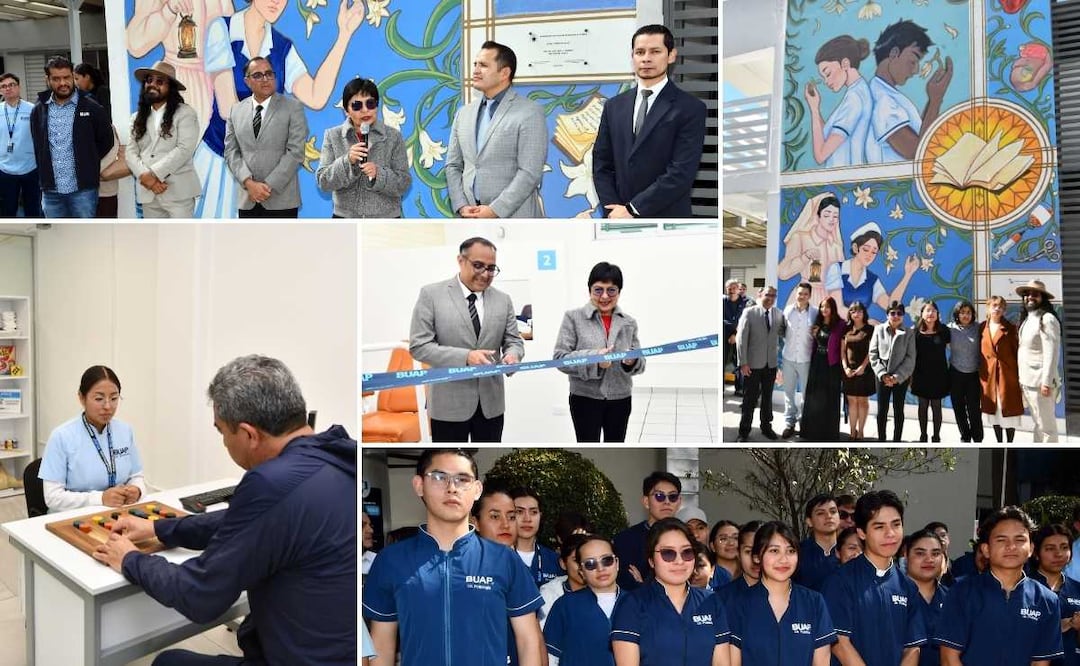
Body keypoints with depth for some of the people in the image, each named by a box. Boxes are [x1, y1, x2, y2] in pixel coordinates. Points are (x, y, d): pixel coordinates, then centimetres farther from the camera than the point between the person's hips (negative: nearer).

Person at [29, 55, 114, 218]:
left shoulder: (91, 108, -3)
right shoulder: (38, 111, 7)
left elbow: (106, 140, 5)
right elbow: (38, 147, 18)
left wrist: (88, 164, 5)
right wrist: (43, 177, 12)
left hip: (83, 188, -3)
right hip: (51, 191, 3)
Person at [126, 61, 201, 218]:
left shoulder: (185, 113, 0)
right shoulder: (137, 117, 17)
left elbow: (184, 149, -12)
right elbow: (131, 152, 9)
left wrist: (154, 174, -16)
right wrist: (145, 176, -11)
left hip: (178, 190, -5)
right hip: (147, 192, 5)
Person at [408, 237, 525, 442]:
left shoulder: (503, 300, 6)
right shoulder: (431, 294, -5)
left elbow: (514, 341, 10)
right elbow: (419, 346, -10)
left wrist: (511, 355, -16)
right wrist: (465, 357, -23)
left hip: (491, 402, 4)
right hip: (449, 402, -4)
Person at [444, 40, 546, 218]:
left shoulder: (530, 113, -3)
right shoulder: (464, 113, 16)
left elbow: (530, 173, -11)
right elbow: (453, 166, 16)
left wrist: (495, 210, -15)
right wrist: (462, 206, 0)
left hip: (512, 218, -5)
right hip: (472, 217, 5)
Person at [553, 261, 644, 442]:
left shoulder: (629, 322, 4)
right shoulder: (573, 318, -6)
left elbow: (639, 363, 5)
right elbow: (559, 358, -11)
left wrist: (632, 361, -19)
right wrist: (593, 358, -26)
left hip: (620, 399, 4)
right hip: (585, 399, -4)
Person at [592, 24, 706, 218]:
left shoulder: (691, 108, -5)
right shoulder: (614, 106, 11)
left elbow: (681, 173, -13)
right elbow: (601, 165, 9)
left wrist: (632, 209, -14)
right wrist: (614, 210, -5)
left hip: (666, 224, -4)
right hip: (619, 217, 4)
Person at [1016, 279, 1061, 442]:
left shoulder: (1047, 319, -12)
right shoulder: (1026, 320, 14)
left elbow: (1051, 354, -18)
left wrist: (1047, 382, -21)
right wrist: (1021, 379, 13)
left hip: (1040, 382, -9)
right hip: (1027, 381, 9)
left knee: (1046, 426, -2)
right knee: (1037, 424, 16)